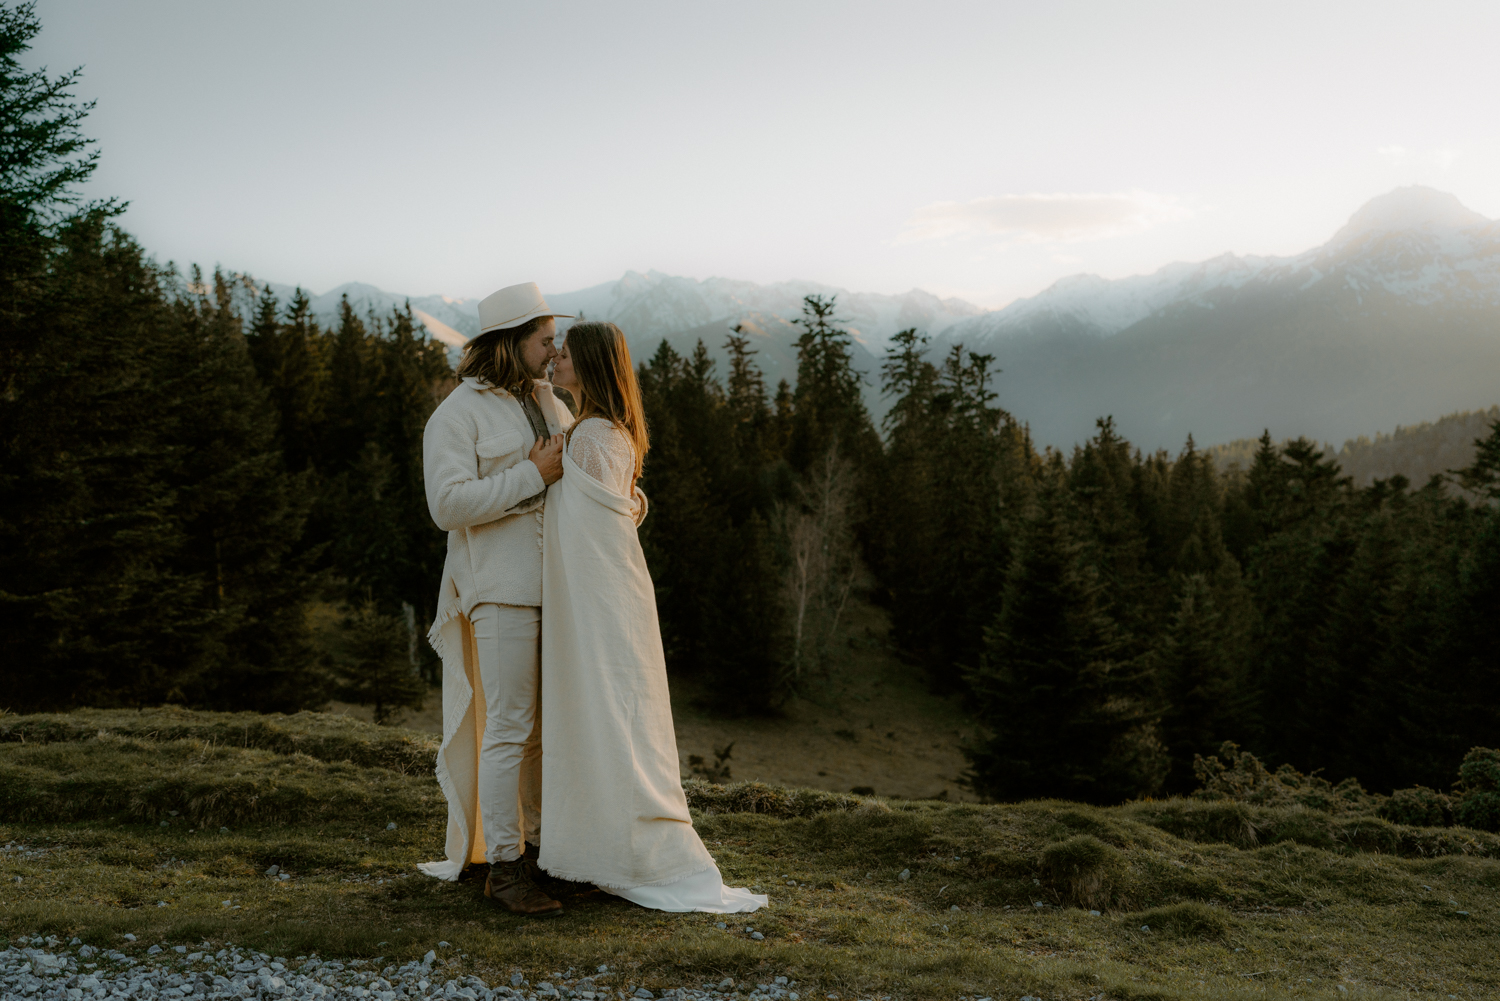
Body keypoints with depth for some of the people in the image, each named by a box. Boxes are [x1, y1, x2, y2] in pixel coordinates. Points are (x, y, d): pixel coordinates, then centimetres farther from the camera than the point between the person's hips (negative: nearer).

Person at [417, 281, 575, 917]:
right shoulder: (457, 415, -7)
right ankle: (505, 867, 0)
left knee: (552, 723, 11)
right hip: (502, 591, -7)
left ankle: (543, 846, 22)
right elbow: (448, 504, -18)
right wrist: (533, 476, -18)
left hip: (558, 588, 7)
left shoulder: (548, 404, 16)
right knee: (509, 728, -7)